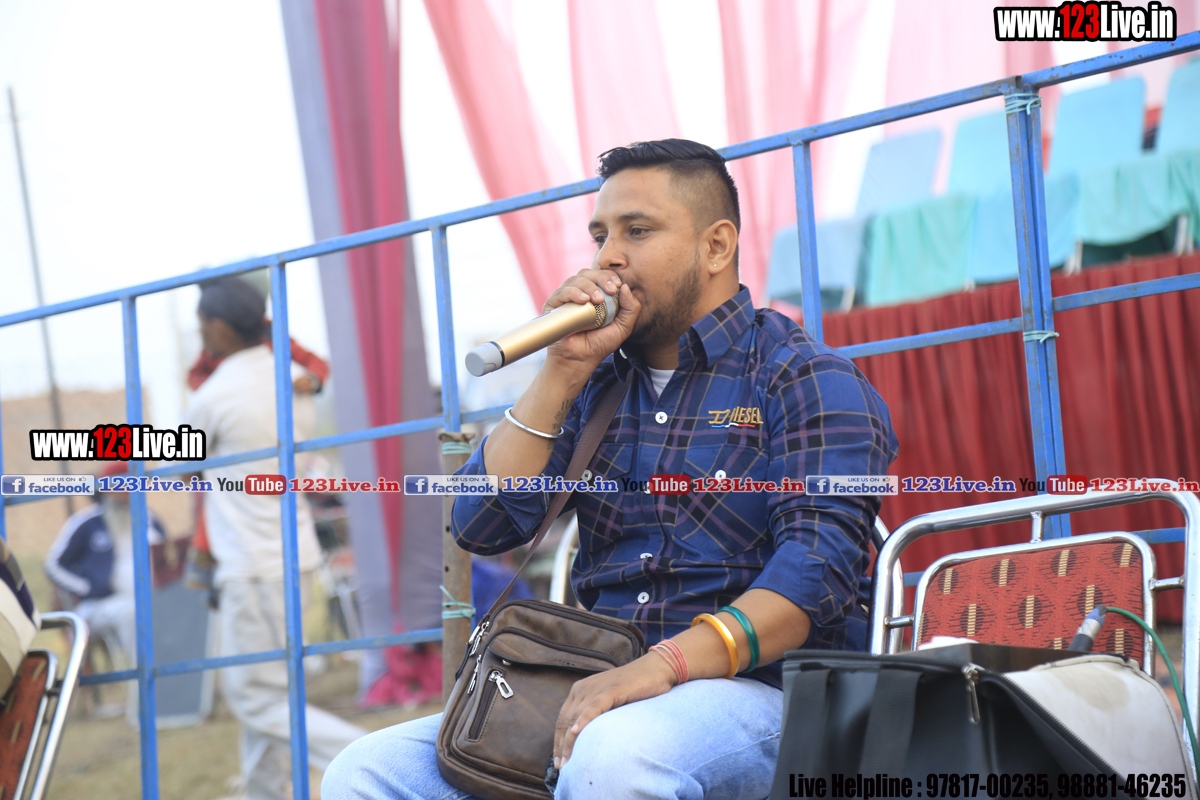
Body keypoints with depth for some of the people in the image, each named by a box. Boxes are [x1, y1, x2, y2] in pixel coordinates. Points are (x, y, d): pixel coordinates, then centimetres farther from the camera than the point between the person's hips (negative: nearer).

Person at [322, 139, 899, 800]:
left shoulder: (809, 379, 2)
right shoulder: (597, 384, 20)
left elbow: (818, 564, -14)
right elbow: (483, 527, 10)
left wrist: (665, 664, -28)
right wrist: (564, 369, 2)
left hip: (751, 688, -5)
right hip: (603, 690, 5)